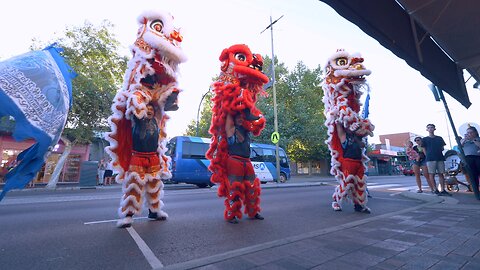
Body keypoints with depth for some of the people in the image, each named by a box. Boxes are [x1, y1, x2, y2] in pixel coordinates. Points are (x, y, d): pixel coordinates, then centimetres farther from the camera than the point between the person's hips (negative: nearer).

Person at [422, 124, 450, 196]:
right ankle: (435, 190, 2)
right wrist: (428, 156, -2)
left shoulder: (439, 138, 15)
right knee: (432, 174, -4)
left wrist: (439, 151, 3)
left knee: (441, 174, 4)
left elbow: (442, 148, 18)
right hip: (430, 159, -3)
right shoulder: (425, 139, 5)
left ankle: (443, 190, 8)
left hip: (440, 158, 4)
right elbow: (424, 150, 4)